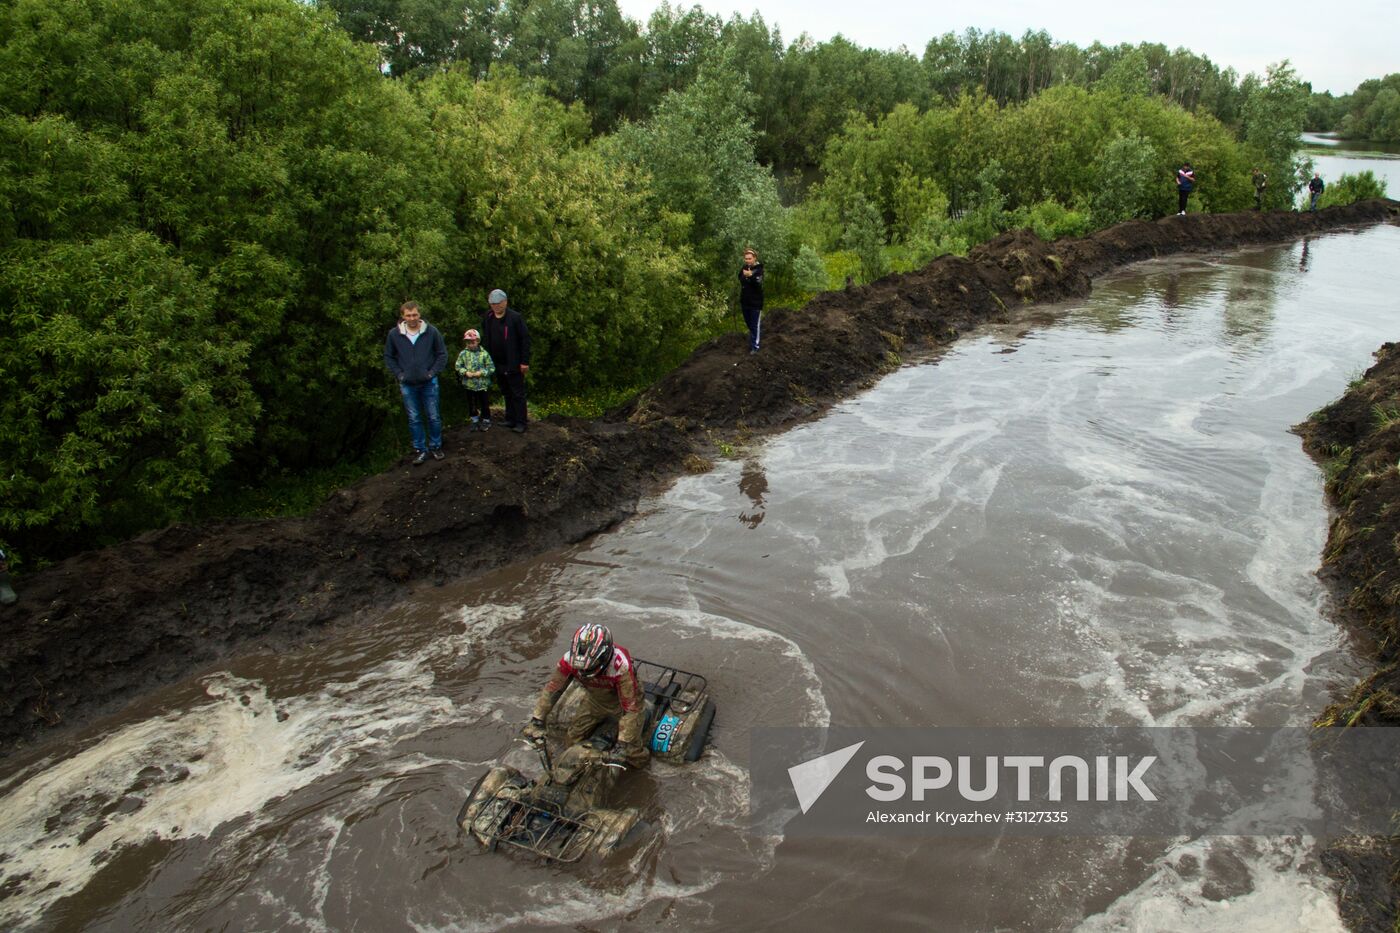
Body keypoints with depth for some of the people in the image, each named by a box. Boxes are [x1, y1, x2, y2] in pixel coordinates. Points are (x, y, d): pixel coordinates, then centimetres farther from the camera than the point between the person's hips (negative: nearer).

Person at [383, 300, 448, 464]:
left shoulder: (432, 332, -8)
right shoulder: (394, 334, -5)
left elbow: (442, 354, 0)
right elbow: (388, 357, 6)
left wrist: (432, 372, -7)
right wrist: (399, 374, -3)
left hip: (429, 383, -1)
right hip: (407, 385, 1)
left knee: (434, 417, 8)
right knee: (414, 419, 9)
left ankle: (435, 447, 25)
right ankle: (420, 450, 20)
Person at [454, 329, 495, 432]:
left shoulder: (484, 353, -8)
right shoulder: (463, 354, -2)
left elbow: (491, 368, -6)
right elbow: (458, 367, 3)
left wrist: (482, 373, -17)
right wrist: (465, 372, -13)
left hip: (483, 384, -2)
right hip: (469, 384, 2)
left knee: (484, 403, 8)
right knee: (471, 404, 13)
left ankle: (486, 420, 24)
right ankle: (475, 420, 29)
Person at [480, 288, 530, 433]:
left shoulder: (515, 317, -12)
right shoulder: (487, 318, 4)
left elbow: (525, 339, -11)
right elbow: (485, 340, 14)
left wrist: (525, 361, -13)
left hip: (513, 364, -5)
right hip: (498, 365, 5)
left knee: (518, 394, 1)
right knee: (507, 394, 15)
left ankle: (520, 423, 7)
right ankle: (510, 420, 24)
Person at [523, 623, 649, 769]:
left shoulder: (621, 666, -42)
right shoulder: (571, 659, -30)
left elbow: (631, 708, -37)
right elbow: (552, 688, -17)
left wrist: (622, 744, -40)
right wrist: (536, 720, -21)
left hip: (624, 701, -4)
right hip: (596, 701, 4)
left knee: (635, 759, -7)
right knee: (574, 738, 2)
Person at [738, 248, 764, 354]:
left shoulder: (759, 269, -14)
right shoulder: (743, 268, 3)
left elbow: (759, 284, -30)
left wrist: (751, 276, -46)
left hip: (755, 302, -6)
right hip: (745, 301, 6)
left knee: (754, 325, -2)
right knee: (748, 323, 19)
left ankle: (754, 346, 4)